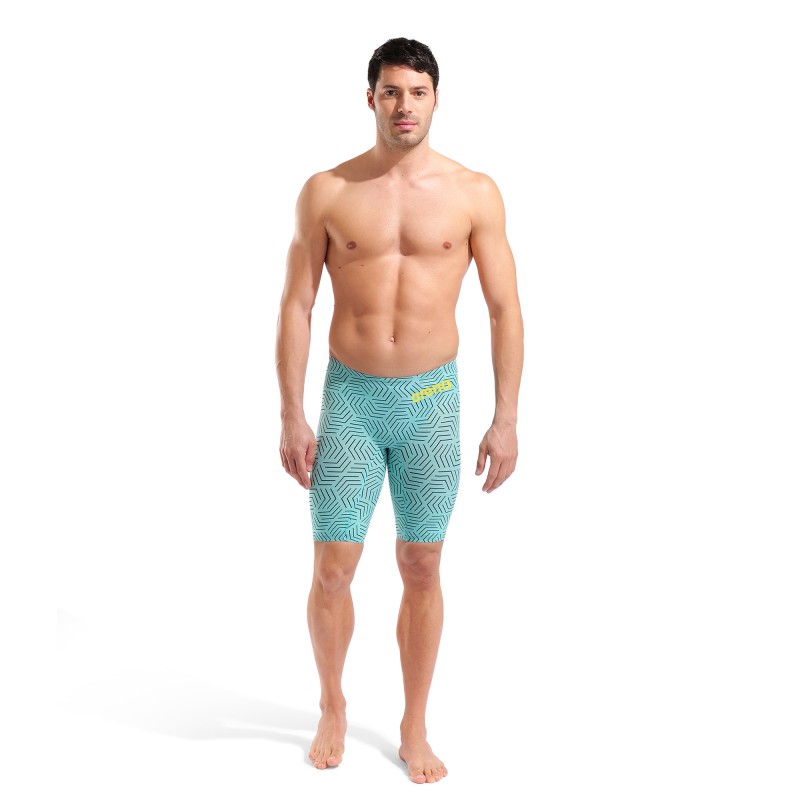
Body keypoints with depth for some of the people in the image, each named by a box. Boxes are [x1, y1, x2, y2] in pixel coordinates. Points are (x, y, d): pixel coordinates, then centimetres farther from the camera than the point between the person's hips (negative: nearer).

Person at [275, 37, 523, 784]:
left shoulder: (474, 193, -2)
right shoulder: (326, 191, -1)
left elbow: (504, 309, 0)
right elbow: (296, 306, 0)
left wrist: (506, 418, -4)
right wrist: (291, 416, -4)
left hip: (433, 399, 0)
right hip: (349, 396, 0)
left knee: (422, 569, 8)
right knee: (332, 568, 3)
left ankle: (414, 727, 25)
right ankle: (332, 707, 28)